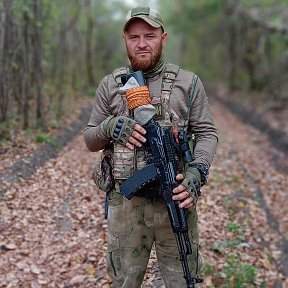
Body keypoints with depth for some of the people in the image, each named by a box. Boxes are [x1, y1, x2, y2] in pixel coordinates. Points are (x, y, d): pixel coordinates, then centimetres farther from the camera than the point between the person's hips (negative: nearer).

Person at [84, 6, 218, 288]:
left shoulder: (188, 83, 3)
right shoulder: (110, 85, 7)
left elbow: (206, 133, 2)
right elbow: (90, 139, 10)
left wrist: (196, 172, -17)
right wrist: (109, 127, -13)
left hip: (175, 200, -1)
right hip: (125, 203, 1)